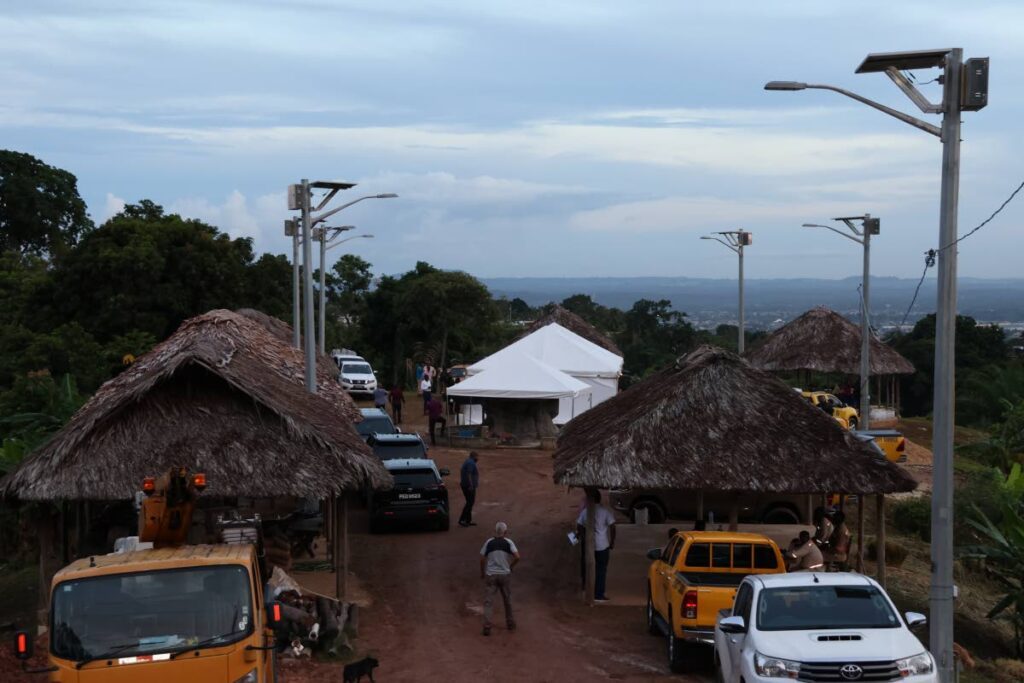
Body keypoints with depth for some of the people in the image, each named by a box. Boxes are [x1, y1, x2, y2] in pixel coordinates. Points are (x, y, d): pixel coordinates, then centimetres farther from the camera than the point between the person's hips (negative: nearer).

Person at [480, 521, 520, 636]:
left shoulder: (489, 542, 1)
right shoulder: (508, 542, -2)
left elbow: (482, 559, 2)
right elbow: (517, 557, -11)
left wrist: (482, 572, 16)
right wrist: (511, 566, 7)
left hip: (490, 575, 0)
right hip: (505, 574, 0)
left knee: (488, 601, -1)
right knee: (507, 600, 17)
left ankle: (487, 626, -11)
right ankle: (510, 623, 30)